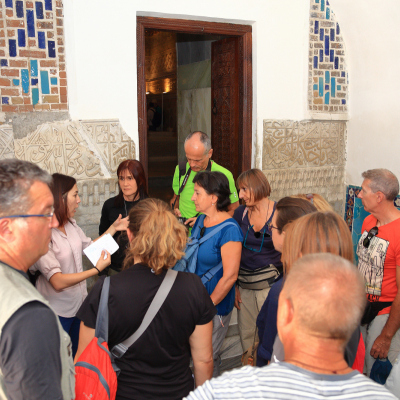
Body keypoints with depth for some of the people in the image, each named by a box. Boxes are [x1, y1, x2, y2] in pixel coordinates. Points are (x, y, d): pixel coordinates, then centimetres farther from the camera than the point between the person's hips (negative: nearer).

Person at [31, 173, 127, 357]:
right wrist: (97, 269, -28)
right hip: (58, 310, -7)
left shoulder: (71, 224, -3)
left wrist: (113, 228, 8)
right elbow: (58, 282, -29)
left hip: (79, 302, 7)